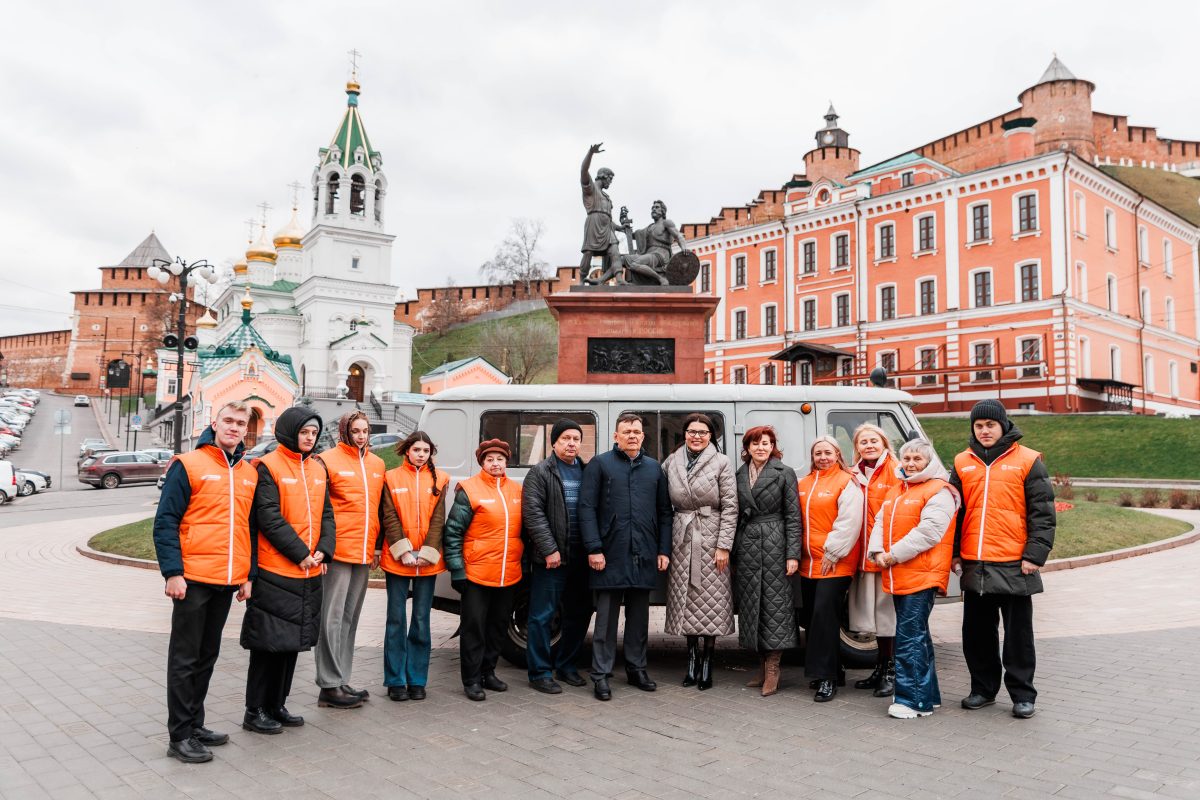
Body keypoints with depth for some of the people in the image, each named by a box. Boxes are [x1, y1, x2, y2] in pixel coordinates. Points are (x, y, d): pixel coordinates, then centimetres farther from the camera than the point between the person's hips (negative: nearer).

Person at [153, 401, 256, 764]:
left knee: (207, 655, 15)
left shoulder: (249, 473, 11)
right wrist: (173, 572, -16)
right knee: (185, 657, 3)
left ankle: (194, 724, 27)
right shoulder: (189, 465, -6)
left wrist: (248, 575, 13)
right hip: (192, 579, -6)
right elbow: (165, 522, -9)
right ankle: (180, 736, 11)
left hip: (228, 582, 6)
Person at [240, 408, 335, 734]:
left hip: (310, 573, 7)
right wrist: (300, 553, -15)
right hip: (275, 572, -7)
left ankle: (276, 705, 26)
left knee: (292, 640, 14)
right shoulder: (269, 467, -8)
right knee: (269, 642, 0)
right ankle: (255, 711, 13)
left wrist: (323, 550, -3)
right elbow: (270, 518, -15)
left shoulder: (317, 469, 13)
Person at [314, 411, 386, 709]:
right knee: (332, 617, -3)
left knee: (350, 617, 13)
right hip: (338, 550, -6)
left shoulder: (377, 465, 14)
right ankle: (329, 687, 4)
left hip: (364, 553, 6)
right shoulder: (328, 460, -4)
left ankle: (340, 681, 22)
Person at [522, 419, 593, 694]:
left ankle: (565, 664, 28)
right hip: (552, 557, -6)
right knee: (543, 615, 0)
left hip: (580, 557, 6)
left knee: (579, 613, 13)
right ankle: (540, 672, 11)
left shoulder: (587, 471, 13)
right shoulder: (541, 472, -3)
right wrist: (549, 549, -15)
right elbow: (533, 512, -10)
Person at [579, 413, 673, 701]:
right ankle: (601, 675, 10)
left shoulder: (654, 468, 13)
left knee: (639, 616, 13)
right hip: (611, 555, -4)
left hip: (644, 556, 4)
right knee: (606, 617, 2)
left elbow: (664, 512, 14)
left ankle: (636, 668, 25)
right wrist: (594, 548, -12)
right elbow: (587, 508, -5)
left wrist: (664, 550, 6)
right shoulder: (600, 464, 1)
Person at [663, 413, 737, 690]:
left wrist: (724, 545, -10)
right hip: (681, 539, 3)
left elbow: (730, 507, -5)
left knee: (710, 601, 0)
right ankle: (692, 659, 20)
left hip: (711, 539, -3)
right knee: (686, 600, 8)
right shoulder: (671, 462, 6)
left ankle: (707, 664, 11)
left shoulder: (722, 463, -3)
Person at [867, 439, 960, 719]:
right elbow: (880, 522, 13)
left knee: (909, 638, -9)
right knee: (917, 635, 15)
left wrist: (895, 554, -16)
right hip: (897, 577, 8)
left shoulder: (938, 492, -7)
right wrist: (878, 552, -4)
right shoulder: (896, 490, 19)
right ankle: (927, 695, 25)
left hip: (922, 577, -8)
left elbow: (929, 531, -18)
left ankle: (913, 698, -3)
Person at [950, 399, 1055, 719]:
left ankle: (1022, 695, 19)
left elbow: (1042, 513, -4)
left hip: (1015, 565, -4)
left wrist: (1034, 555, -11)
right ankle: (983, 688, 27)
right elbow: (954, 510, 15)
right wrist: (953, 552, 9)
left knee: (1018, 633, 6)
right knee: (977, 632, 13)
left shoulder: (1028, 461, -2)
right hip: (974, 565, 4)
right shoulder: (963, 463, 10)